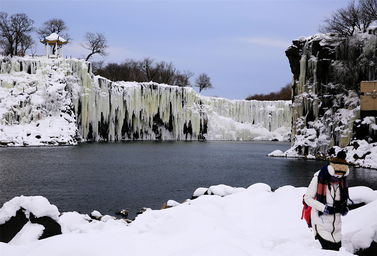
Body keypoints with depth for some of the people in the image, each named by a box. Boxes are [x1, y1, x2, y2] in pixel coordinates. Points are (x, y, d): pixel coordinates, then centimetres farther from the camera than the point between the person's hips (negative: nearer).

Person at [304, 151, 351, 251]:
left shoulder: (342, 179, 4)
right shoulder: (319, 178, -16)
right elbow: (307, 198, -11)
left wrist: (344, 207, -1)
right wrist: (323, 208, -21)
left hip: (335, 221, 6)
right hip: (321, 219, -6)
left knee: (336, 247, 7)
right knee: (329, 248, -16)